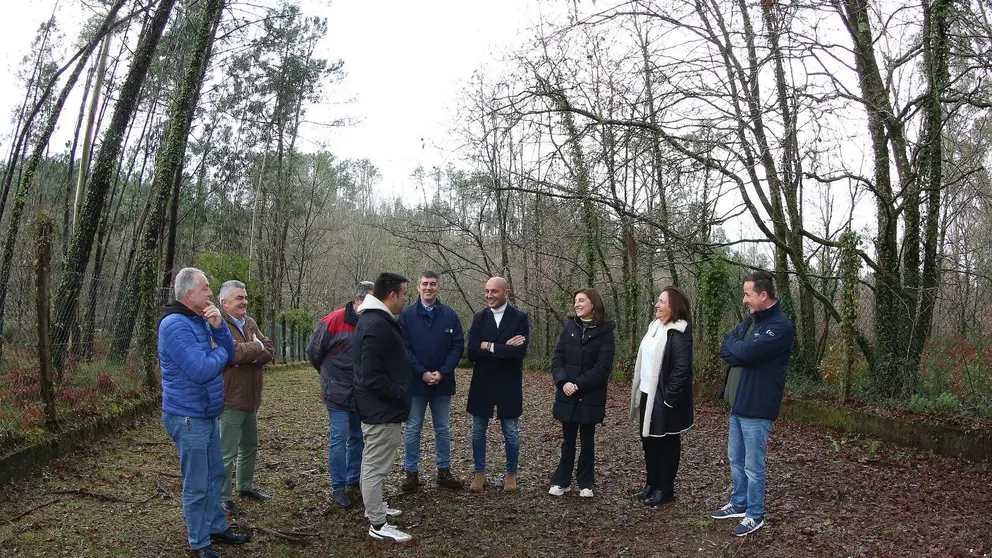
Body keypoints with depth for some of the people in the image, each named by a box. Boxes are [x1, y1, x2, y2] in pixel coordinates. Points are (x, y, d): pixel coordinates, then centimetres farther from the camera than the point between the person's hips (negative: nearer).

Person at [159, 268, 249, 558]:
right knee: (197, 485, 2)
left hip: (207, 414, 9)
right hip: (188, 417, -9)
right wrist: (219, 352, -8)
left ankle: (217, 527, 32)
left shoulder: (200, 320, 10)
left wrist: (218, 326, -11)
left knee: (215, 475, 19)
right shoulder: (175, 325, -21)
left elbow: (229, 355, 5)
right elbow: (201, 370, -28)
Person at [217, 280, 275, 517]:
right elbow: (233, 352, -30)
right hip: (231, 400, -9)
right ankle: (223, 498, 11)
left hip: (250, 399, 9)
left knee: (250, 446, 22)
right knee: (227, 452, -1)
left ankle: (246, 487, 38)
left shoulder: (249, 322, 11)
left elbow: (269, 351, 2)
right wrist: (256, 347, -11)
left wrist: (250, 355, -18)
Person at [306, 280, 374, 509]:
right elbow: (313, 351, -2)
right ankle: (338, 488, 9)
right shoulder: (333, 321, -15)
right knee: (339, 438, -2)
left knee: (358, 438, 13)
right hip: (338, 393, -5)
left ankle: (354, 482, 27)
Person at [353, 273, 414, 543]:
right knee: (376, 466, -2)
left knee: (372, 462, 22)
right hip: (382, 408, -11)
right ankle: (378, 525, 7)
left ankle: (375, 507, 38)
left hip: (376, 406, 11)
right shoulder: (378, 325, -24)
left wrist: (398, 394, 18)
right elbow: (372, 376, -28)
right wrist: (400, 396, -19)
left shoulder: (373, 318, 10)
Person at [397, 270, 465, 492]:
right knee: (413, 429, 5)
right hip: (415, 381, -2)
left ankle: (444, 472, 22)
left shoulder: (449, 315, 2)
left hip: (443, 382, 2)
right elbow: (403, 347, -7)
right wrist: (423, 373, -15)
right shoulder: (406, 315, -2)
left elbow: (458, 346, -1)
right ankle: (412, 473, 15)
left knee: (443, 429, 11)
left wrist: (442, 372, -12)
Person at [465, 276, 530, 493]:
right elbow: (472, 352, -11)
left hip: (508, 384, -2)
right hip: (482, 384, 3)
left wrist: (490, 347, -17)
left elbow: (519, 352, -20)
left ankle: (511, 474, 25)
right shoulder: (479, 317, 0)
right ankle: (479, 473, 26)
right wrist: (505, 348, -19)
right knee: (478, 431, 11)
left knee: (510, 432, 8)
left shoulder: (519, 318, -8)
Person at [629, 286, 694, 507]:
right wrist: (638, 391, 12)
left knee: (667, 445, 6)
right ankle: (651, 484, 31)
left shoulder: (679, 333, -18)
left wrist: (669, 398, -22)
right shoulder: (655, 326, 10)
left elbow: (682, 369, -23)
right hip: (648, 395, 9)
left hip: (664, 399, -9)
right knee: (649, 441, 18)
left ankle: (665, 489, 18)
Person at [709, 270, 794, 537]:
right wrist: (742, 353, -15)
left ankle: (755, 515, 19)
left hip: (757, 408, -9)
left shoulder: (780, 326, -18)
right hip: (738, 403, 9)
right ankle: (738, 503, 35)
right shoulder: (750, 320, 11)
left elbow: (746, 351, -27)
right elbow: (725, 351, 4)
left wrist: (733, 345, -6)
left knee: (753, 466, 4)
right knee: (735, 458, 20)